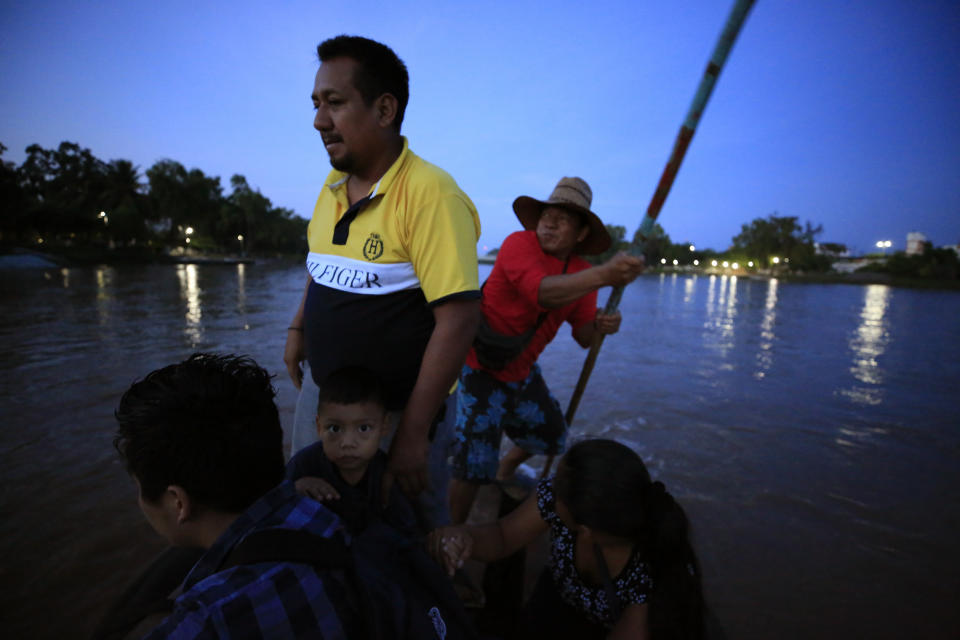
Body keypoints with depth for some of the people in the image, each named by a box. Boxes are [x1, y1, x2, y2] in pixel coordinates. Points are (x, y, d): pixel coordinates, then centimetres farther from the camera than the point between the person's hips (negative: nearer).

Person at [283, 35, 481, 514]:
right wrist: (298, 328, 10)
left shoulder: (429, 192, -22)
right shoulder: (332, 185, 3)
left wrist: (413, 433, -23)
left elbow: (460, 317, -26)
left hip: (397, 408, -6)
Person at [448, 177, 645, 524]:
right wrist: (603, 275, -52)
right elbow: (541, 292, -40)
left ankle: (504, 472, 54)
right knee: (474, 464, -10)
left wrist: (599, 325, -24)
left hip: (522, 371, 7)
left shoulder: (582, 273, 0)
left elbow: (582, 336, -1)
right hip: (481, 368, -7)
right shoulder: (519, 243, -21)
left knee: (550, 436, 23)